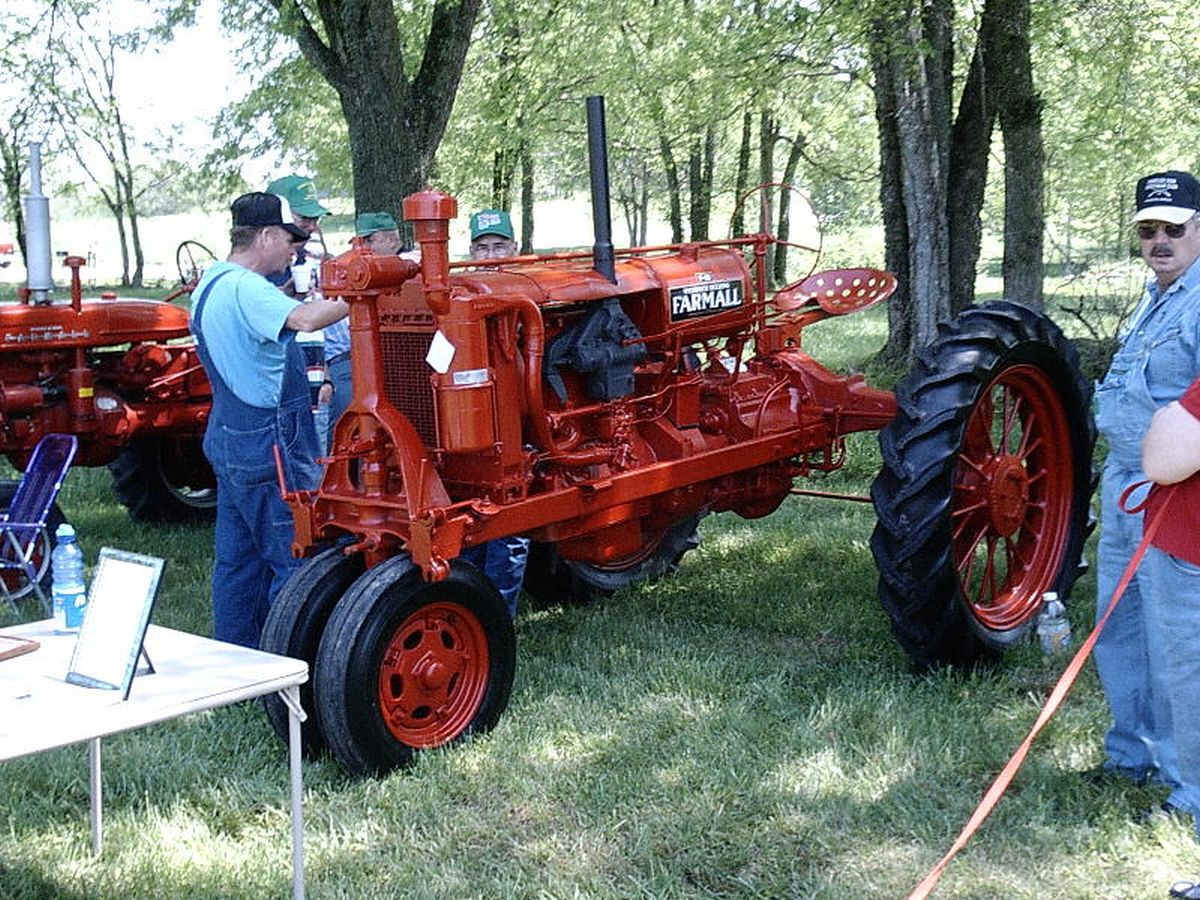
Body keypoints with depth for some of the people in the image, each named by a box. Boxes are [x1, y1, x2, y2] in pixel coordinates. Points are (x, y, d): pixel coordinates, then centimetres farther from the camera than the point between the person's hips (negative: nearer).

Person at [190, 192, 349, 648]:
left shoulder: (211, 284, 14)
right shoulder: (245, 288, -19)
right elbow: (304, 319, -36)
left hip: (229, 438, 10)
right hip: (268, 447, -10)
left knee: (239, 559, 15)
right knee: (294, 560, -4)